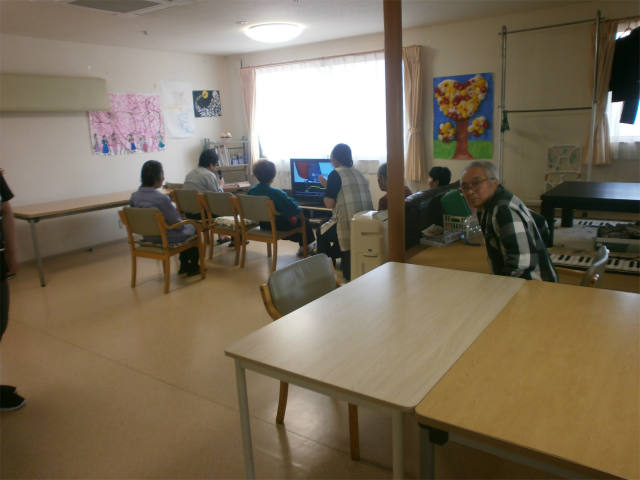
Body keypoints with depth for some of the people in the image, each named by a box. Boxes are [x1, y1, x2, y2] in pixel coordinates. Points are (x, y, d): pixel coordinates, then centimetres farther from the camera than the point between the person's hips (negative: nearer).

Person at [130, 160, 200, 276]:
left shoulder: (134, 197, -8)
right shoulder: (162, 198, -29)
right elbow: (177, 224, -21)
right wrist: (184, 224, 2)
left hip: (147, 237, 7)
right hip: (167, 239, -7)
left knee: (186, 225, 30)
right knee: (193, 228, 23)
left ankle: (184, 265, 39)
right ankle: (193, 267, 34)